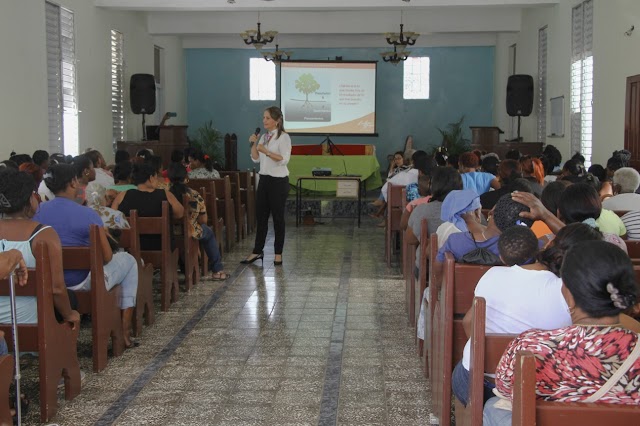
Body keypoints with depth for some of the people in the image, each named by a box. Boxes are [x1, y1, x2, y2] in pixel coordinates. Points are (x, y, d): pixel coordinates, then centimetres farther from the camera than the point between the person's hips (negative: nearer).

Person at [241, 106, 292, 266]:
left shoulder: (283, 137, -9)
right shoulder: (264, 137, 12)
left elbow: (284, 159, -21)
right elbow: (255, 159, 12)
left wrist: (266, 151, -27)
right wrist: (253, 145, -3)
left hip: (278, 181, -7)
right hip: (264, 179, 7)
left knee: (278, 217, 1)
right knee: (261, 216, 8)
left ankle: (278, 253, 10)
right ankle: (257, 251, 14)